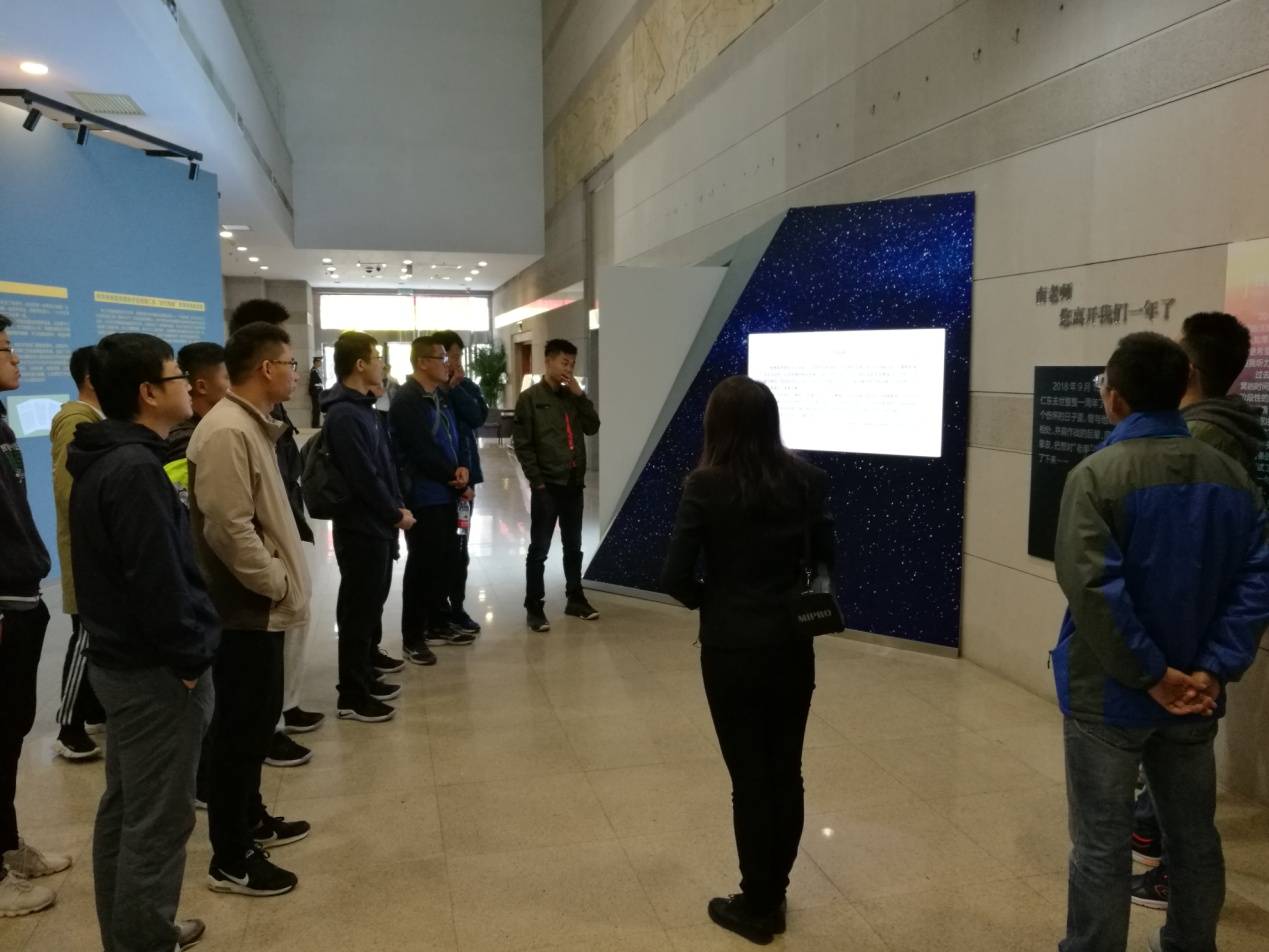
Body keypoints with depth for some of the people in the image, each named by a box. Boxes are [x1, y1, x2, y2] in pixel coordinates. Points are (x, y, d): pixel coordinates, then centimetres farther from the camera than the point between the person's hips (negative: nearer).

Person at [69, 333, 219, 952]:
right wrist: (190, 657, -14)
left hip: (121, 659, 10)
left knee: (123, 810, 20)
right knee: (157, 822, 2)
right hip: (156, 670, -10)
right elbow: (157, 580, -26)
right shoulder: (135, 469, -22)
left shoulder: (103, 460, 9)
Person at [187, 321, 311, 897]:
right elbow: (229, 528, -27)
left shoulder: (251, 426, 13)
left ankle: (250, 819, 38)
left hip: (261, 606, 10)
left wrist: (282, 579, 15)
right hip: (245, 607, -10)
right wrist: (276, 582, -17)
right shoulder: (226, 433, -21)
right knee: (239, 727, 0)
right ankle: (230, 860, 13)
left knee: (258, 717, 21)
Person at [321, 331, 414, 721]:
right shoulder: (345, 415, -20)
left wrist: (397, 505, 7)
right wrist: (396, 514, -12)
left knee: (372, 605, 18)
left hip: (376, 525, 10)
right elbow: (364, 476, -23)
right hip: (361, 528, -10)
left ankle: (366, 677, 31)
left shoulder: (362, 407, 12)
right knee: (359, 609, -1)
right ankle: (352, 696, 9)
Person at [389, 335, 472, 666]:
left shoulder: (441, 397, 13)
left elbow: (455, 439, 15)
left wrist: (463, 468, -7)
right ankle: (412, 637, 9)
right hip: (424, 496, -8)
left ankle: (437, 625, 27)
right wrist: (457, 479, -9)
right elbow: (422, 453, -18)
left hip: (446, 493, 8)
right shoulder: (406, 402, -14)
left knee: (446, 560, 14)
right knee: (422, 565, -2)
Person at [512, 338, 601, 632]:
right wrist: (537, 480, -12)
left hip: (573, 483, 5)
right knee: (539, 549, 0)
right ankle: (534, 607, 7)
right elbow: (523, 445, -8)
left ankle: (575, 599, 26)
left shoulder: (572, 396, 12)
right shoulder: (530, 398, -4)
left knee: (573, 546, 15)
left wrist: (580, 395, -5)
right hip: (547, 485, -5)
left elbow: (593, 428, 4)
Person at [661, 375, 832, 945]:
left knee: (749, 775, 9)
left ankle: (756, 907, 24)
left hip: (732, 648, -4)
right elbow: (825, 558, 1)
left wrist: (708, 599, 4)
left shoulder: (707, 485, -14)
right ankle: (773, 895, 32)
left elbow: (675, 577, -16)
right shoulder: (805, 478, -3)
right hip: (792, 645, 4)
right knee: (786, 770, 16)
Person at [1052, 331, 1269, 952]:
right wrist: (1213, 671, -7)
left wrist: (1152, 676, -15)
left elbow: (1093, 588, -24)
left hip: (1109, 694, -5)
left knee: (1101, 845, 7)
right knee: (1194, 834, 21)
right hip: (1193, 695, 6)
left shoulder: (1098, 474, -16)